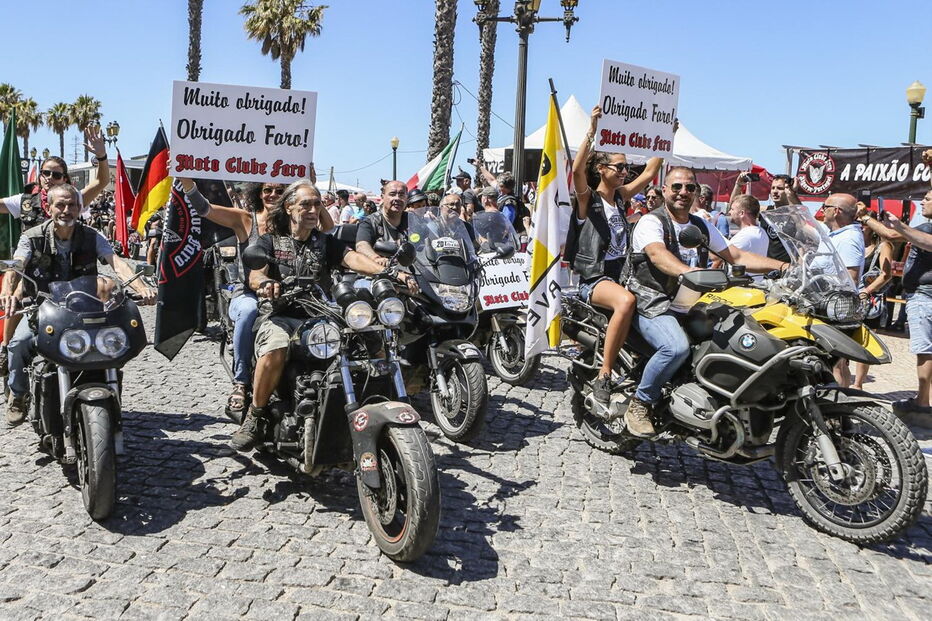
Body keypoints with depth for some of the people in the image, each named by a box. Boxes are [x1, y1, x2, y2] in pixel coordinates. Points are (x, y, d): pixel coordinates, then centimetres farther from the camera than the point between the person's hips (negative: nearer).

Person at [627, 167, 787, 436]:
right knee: (677, 347, -34)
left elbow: (737, 256, 15)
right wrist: (691, 272, -46)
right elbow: (657, 254, -26)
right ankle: (640, 404, -14)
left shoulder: (702, 227, 19)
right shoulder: (651, 222, -5)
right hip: (653, 306, -7)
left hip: (689, 308, 7)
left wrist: (782, 266, 1)